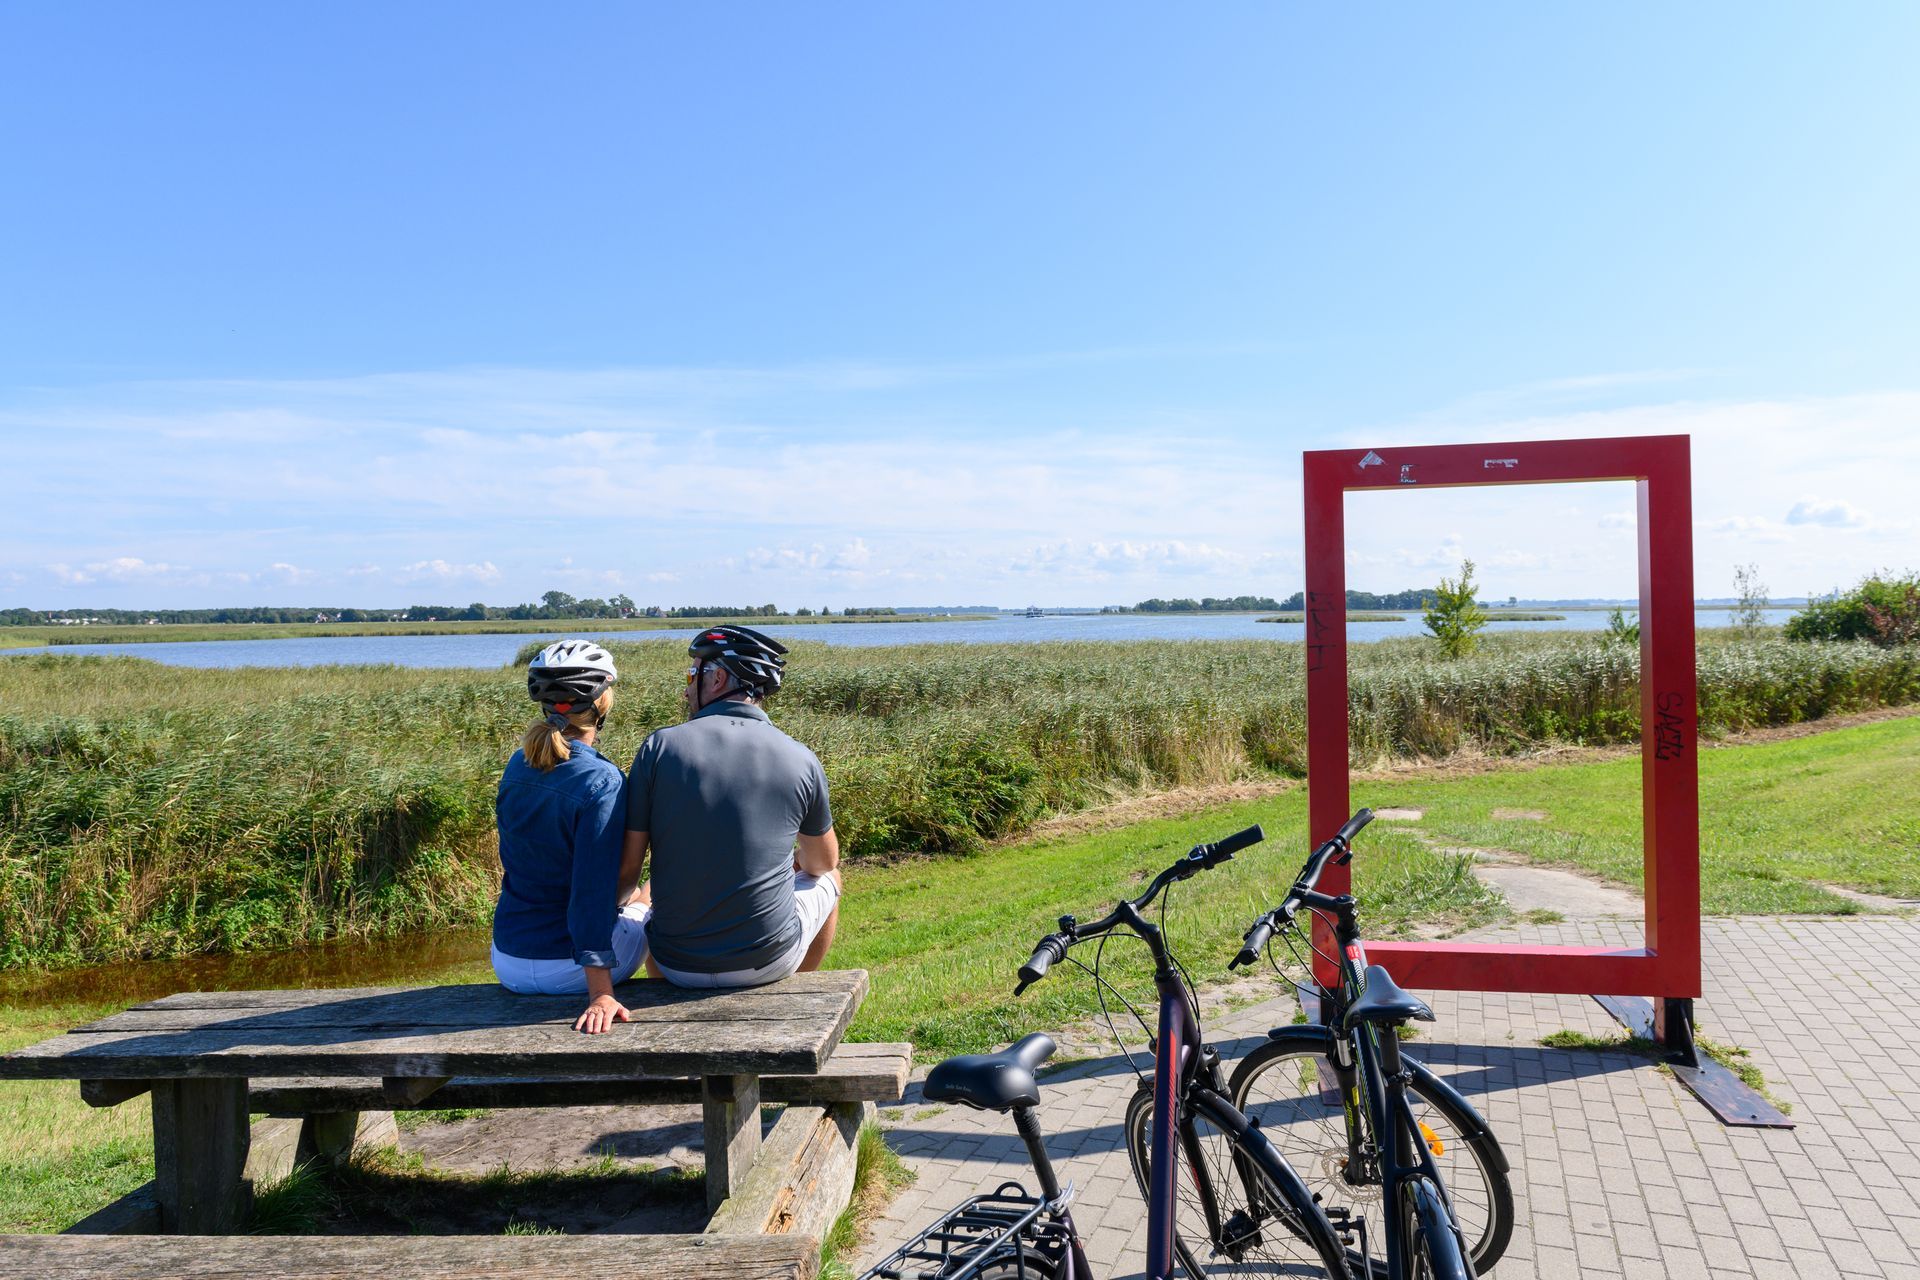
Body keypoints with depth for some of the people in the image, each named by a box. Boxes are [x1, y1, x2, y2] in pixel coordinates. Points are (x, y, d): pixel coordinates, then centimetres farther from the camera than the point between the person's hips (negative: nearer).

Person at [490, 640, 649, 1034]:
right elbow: (593, 894, -25)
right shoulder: (601, 781, -21)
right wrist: (600, 993, -23)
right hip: (568, 971, -5)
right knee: (641, 911, 25)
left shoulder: (517, 766, 0)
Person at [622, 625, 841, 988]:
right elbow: (823, 861, 9)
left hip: (677, 966, 1)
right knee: (828, 879, 31)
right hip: (770, 960, -1)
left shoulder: (661, 746, -10)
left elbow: (627, 867, -7)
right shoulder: (801, 761, -8)